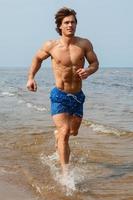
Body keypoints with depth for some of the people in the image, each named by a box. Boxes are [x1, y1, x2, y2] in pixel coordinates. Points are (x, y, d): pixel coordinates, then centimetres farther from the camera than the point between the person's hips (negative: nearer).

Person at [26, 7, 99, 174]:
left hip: (78, 97, 3)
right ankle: (65, 172, -14)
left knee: (73, 131, 22)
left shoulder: (84, 44, -6)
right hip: (60, 96, -3)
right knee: (65, 132, -17)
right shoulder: (51, 46, -6)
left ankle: (58, 133, 57)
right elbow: (37, 58, 13)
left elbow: (95, 63, 3)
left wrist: (88, 71, -19)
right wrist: (31, 77, 2)